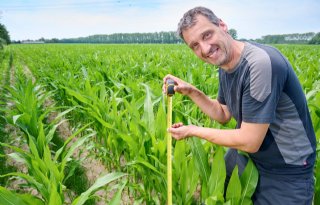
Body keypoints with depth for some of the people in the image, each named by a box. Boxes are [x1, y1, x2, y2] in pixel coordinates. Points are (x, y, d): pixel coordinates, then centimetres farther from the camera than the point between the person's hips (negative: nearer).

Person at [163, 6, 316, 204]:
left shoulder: (261, 63, -32)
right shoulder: (225, 66, -4)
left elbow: (250, 142, -29)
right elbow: (223, 115, 7)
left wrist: (193, 130, -17)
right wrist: (191, 91, -6)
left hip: (285, 173, -7)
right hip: (244, 155, 7)